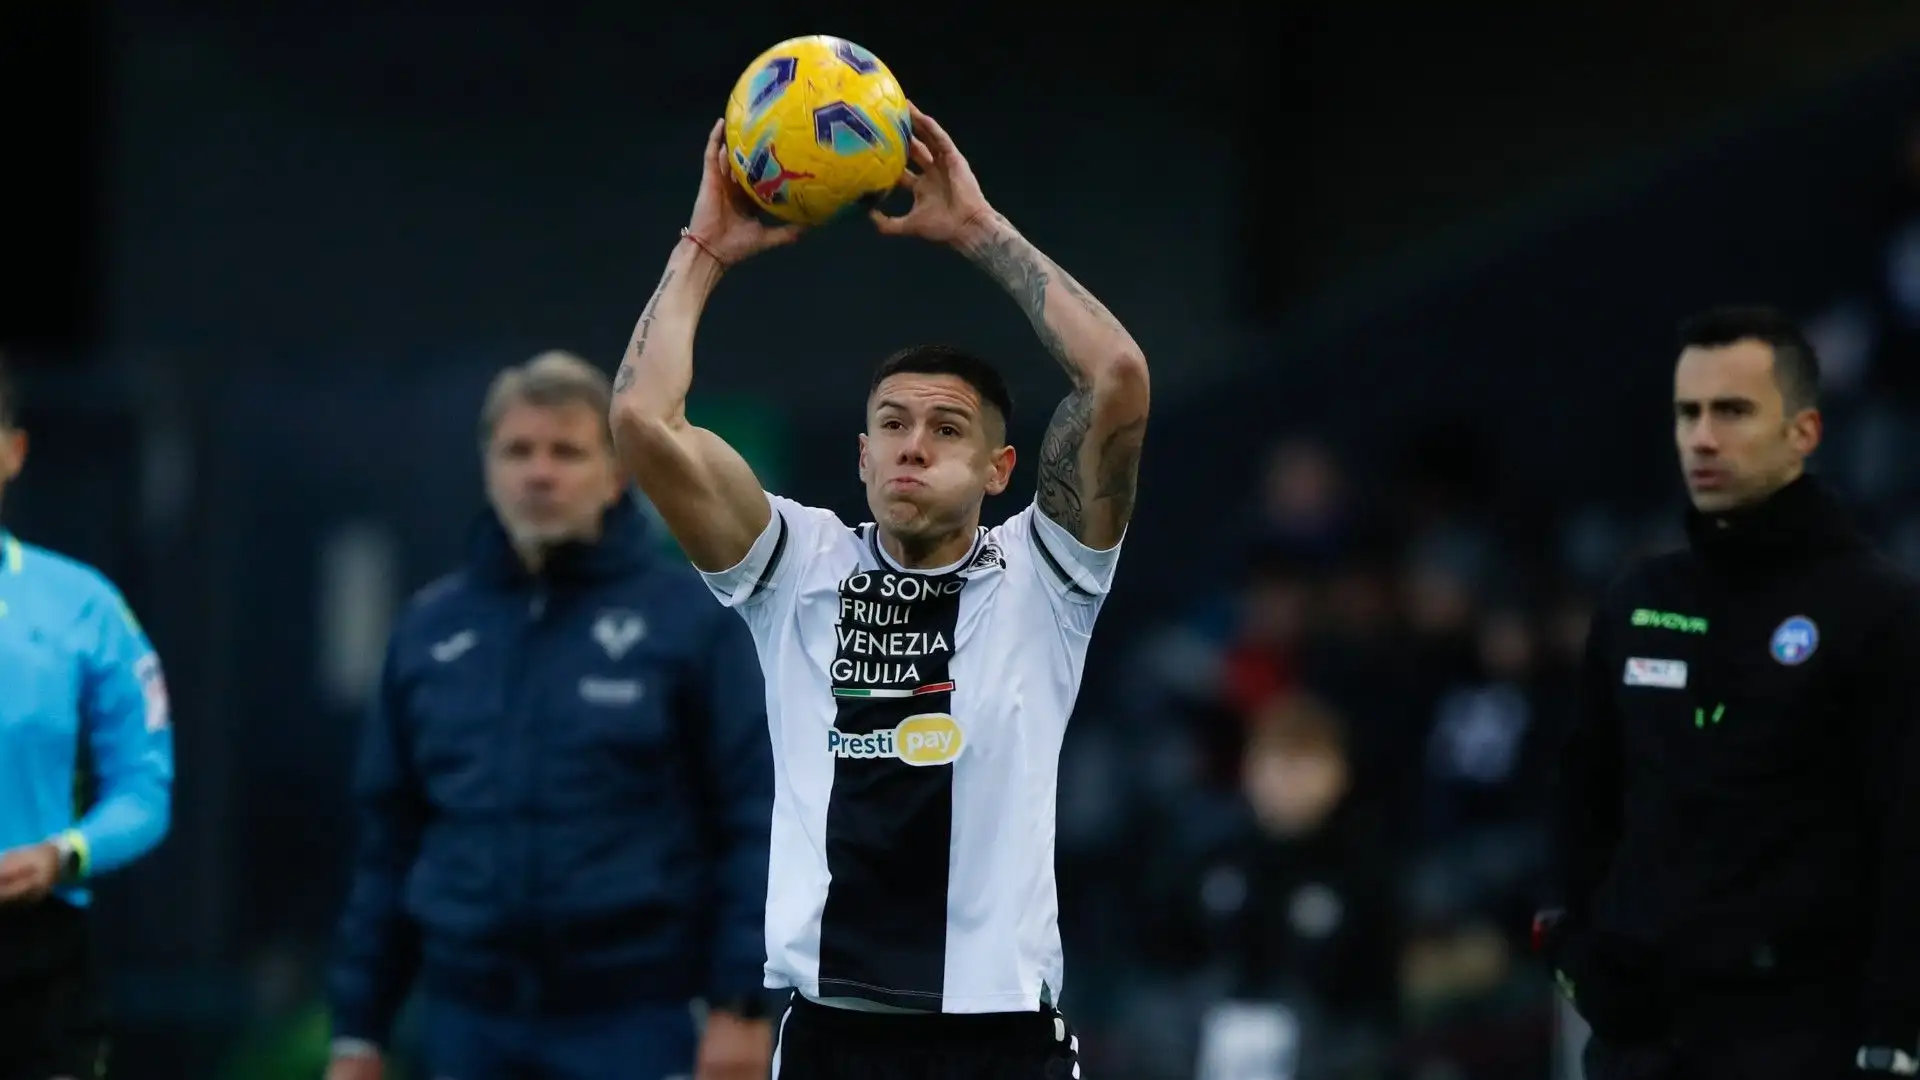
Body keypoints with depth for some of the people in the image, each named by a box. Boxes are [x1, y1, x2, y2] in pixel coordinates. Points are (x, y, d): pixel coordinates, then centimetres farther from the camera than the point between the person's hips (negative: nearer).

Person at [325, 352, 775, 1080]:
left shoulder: (688, 617, -3)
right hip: (470, 1022, 4)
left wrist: (742, 1003, -12)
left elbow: (754, 816, -5)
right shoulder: (431, 627, 10)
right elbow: (388, 838, 13)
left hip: (631, 1021, -4)